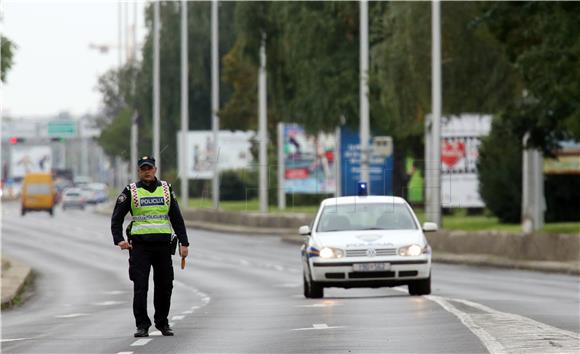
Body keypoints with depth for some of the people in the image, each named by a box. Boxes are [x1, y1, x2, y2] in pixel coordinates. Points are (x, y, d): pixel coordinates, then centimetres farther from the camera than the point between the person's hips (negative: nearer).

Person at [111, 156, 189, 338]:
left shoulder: (166, 189, 11)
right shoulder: (130, 191, 4)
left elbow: (177, 218, 14)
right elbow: (117, 218, 5)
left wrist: (184, 242, 7)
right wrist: (119, 240, -10)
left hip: (163, 244, 2)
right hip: (139, 245, -2)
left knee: (164, 285, 6)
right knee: (140, 286, -7)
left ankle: (162, 323, 20)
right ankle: (142, 325, -3)